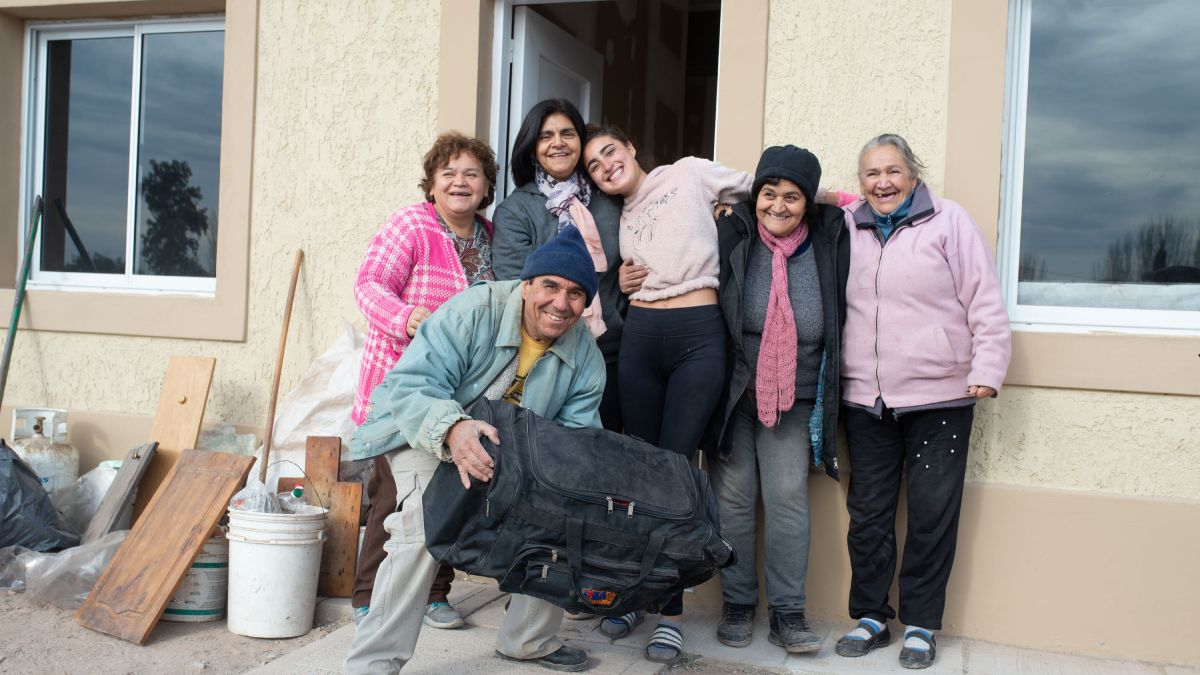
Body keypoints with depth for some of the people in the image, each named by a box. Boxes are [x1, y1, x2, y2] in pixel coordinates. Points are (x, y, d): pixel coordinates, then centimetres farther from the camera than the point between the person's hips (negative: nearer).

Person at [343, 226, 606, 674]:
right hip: (424, 435, -5)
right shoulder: (471, 312, -28)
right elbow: (409, 386, -34)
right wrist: (451, 428, -55)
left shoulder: (586, 357, -10)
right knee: (426, 527, -30)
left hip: (509, 451, 5)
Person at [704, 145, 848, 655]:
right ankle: (737, 605, 18)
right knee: (734, 496, 4)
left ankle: (788, 613, 9)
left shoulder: (830, 243, -1)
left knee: (788, 498, -2)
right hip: (733, 394, 0)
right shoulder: (731, 236, -5)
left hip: (793, 400, 1)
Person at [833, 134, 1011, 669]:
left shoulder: (949, 220, -1)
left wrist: (986, 369, -9)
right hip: (865, 400, 3)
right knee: (868, 512, 10)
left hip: (938, 399, -3)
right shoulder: (847, 229, 9)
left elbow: (985, 303, -4)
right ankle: (870, 616, 23)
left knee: (931, 515, 3)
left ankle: (920, 625, 17)